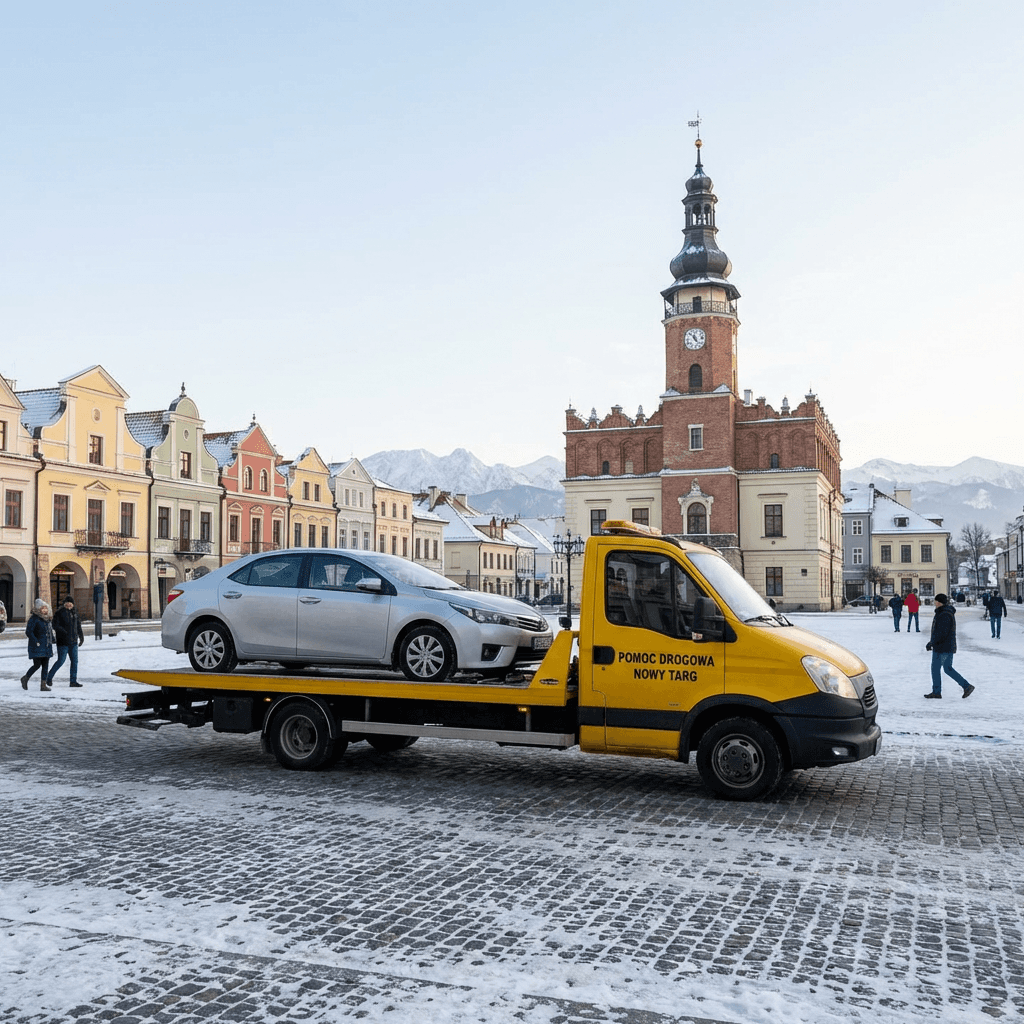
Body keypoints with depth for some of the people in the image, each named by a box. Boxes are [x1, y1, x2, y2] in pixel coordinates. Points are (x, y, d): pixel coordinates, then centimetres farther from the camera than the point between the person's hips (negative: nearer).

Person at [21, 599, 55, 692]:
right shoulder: (34, 618, -10)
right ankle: (25, 679, 17)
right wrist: (36, 642, -18)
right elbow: (28, 632, -14)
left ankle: (43, 685, 7)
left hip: (47, 646, 7)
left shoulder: (49, 618, 12)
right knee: (37, 665, -6)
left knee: (45, 666, 4)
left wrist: (52, 640, 13)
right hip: (37, 647, -7)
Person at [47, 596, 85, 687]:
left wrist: (81, 637, 17)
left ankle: (73, 681, 8)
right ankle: (49, 678, 13)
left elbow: (78, 625, 20)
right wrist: (65, 632, -26)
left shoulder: (74, 612, 11)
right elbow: (55, 625, -15)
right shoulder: (59, 612, -8)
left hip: (73, 642, 6)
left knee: (75, 661, 3)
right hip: (63, 642, -6)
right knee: (61, 661, -4)